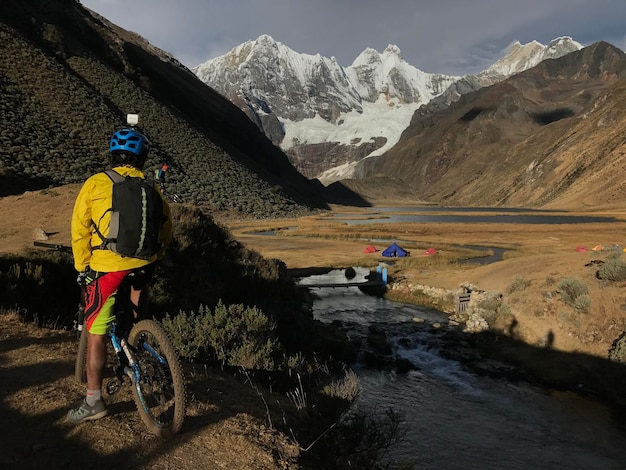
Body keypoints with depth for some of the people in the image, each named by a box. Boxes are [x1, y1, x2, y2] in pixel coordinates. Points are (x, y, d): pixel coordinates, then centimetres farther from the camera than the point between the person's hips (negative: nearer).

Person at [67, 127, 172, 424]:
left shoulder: (95, 183, -2)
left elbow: (80, 230, -3)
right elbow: (166, 225, 15)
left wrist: (82, 267, 7)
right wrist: (158, 254, 30)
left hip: (107, 266, -4)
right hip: (143, 264, 4)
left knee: (96, 333, 6)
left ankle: (93, 401, 12)